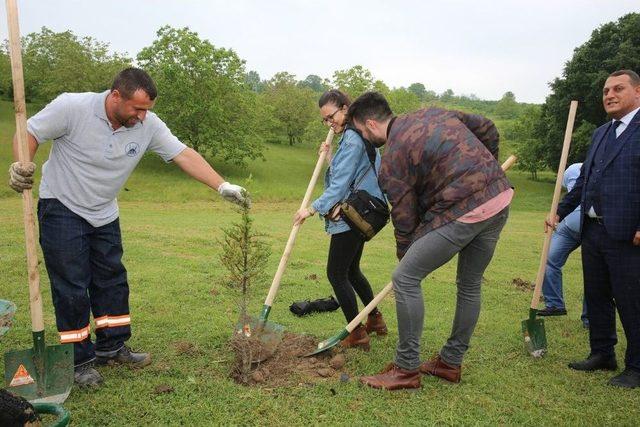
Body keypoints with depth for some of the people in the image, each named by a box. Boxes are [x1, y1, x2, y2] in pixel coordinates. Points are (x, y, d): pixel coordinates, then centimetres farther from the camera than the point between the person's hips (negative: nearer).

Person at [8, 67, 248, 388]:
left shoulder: (149, 125, -12)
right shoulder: (72, 107, -21)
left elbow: (184, 155, -15)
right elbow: (30, 133, -11)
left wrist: (223, 186, -24)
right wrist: (22, 164, -31)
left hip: (104, 214, 5)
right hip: (62, 208, -5)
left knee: (112, 281, 10)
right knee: (72, 288, -4)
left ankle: (111, 349, 25)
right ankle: (79, 361, 9)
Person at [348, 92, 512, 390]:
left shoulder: (392, 159, -5)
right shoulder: (431, 114, 16)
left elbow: (404, 218, -2)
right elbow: (487, 128, 21)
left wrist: (403, 253, 14)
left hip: (463, 213, -9)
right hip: (501, 199, 9)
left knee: (405, 279, -1)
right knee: (470, 285, 20)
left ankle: (407, 369, 8)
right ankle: (451, 362, 33)